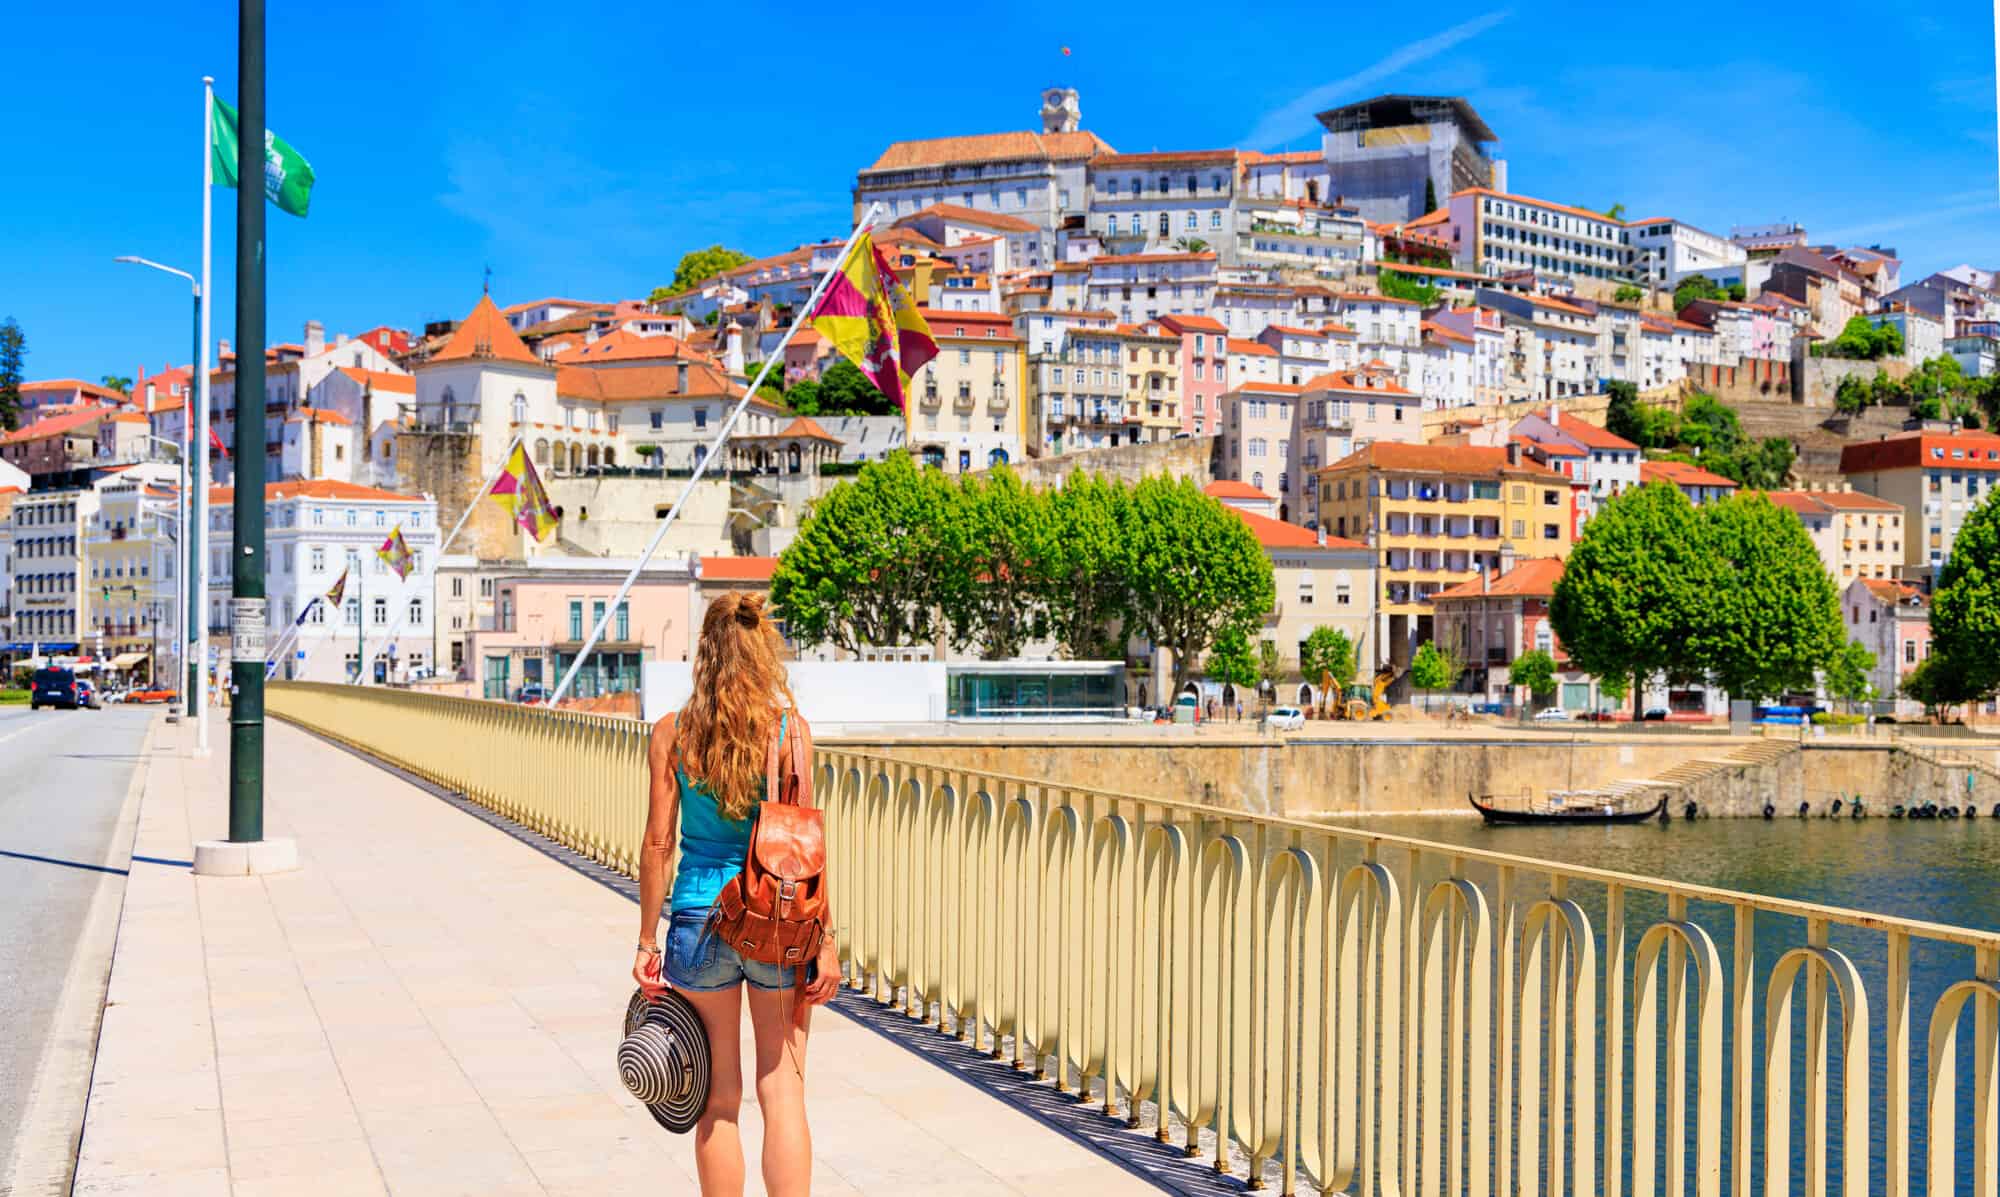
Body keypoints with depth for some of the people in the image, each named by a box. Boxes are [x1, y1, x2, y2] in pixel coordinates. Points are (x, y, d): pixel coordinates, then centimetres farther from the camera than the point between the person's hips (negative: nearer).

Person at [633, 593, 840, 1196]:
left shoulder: (670, 734, -2)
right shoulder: (789, 729, -6)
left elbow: (658, 843, -1)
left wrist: (647, 942, 5)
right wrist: (824, 940, -4)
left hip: (700, 919, 1)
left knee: (718, 1097, 12)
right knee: (783, 1089, 5)